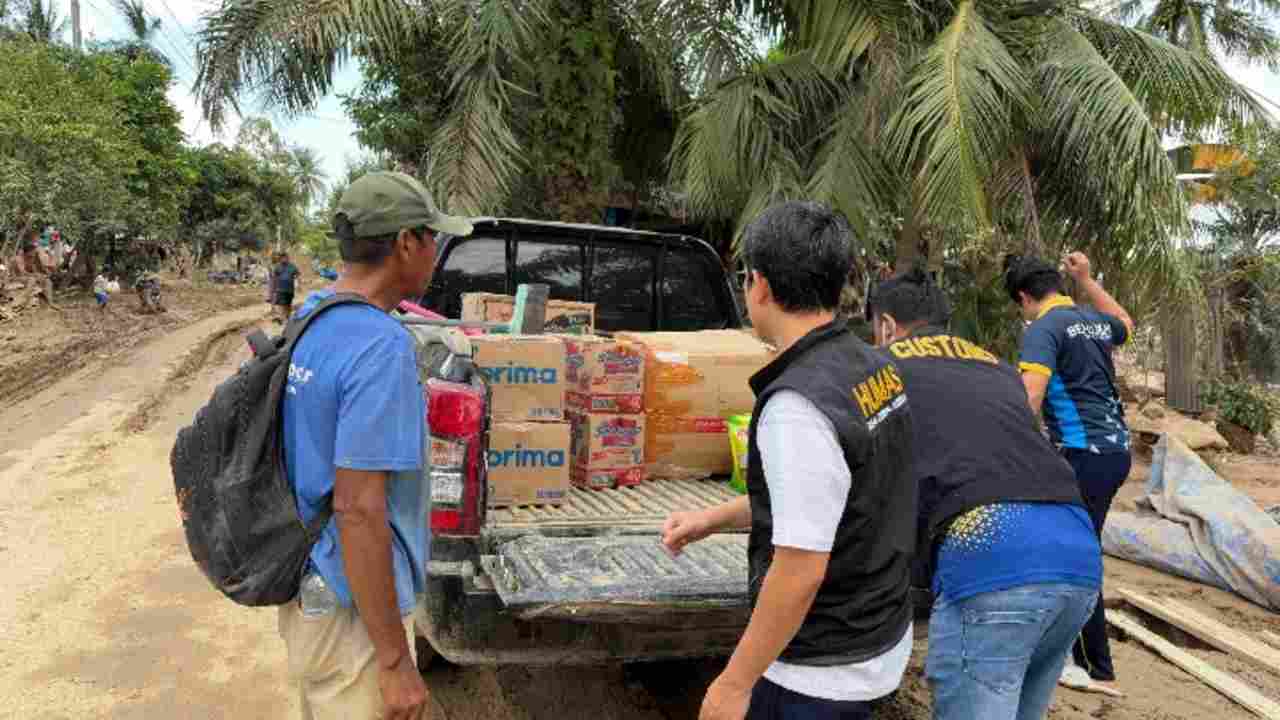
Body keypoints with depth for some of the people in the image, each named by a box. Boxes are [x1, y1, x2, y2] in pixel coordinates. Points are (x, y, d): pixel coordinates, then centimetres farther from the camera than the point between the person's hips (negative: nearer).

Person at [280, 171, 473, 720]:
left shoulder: (308, 315, 3)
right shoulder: (381, 347, -25)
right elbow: (358, 509, -27)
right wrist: (395, 661, -21)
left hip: (305, 583, 9)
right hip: (351, 605, -8)